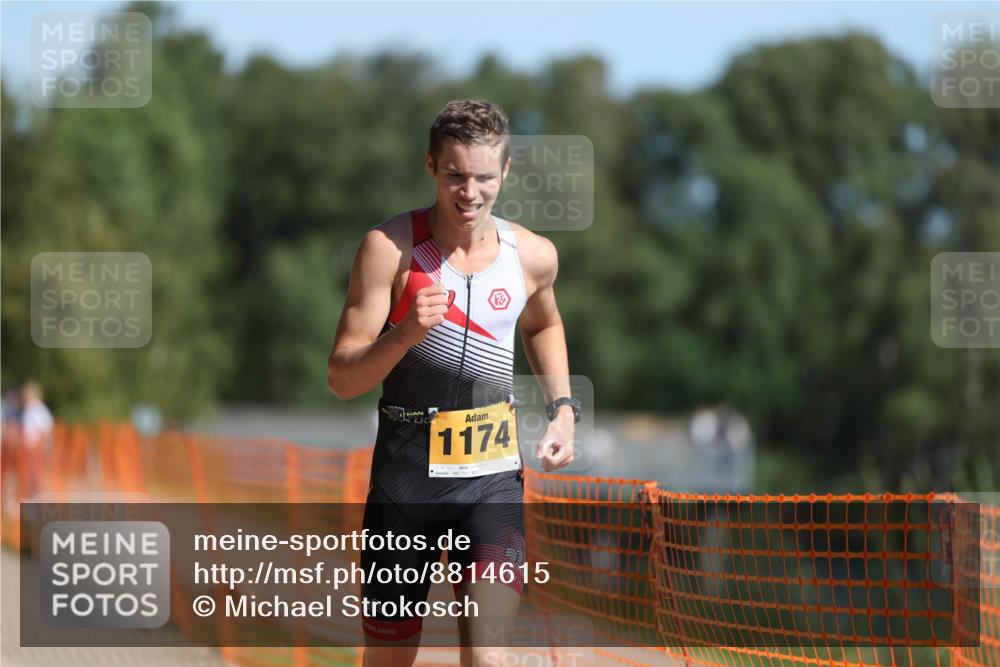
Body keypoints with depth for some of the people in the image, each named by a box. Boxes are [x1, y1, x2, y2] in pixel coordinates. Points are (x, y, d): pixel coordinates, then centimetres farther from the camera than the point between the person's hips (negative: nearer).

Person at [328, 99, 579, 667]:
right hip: (406, 471, -1)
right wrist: (405, 334, -28)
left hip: (493, 475, 1)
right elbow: (343, 379, -11)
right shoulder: (391, 246, -9)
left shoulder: (534, 256, 2)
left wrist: (564, 408, 13)